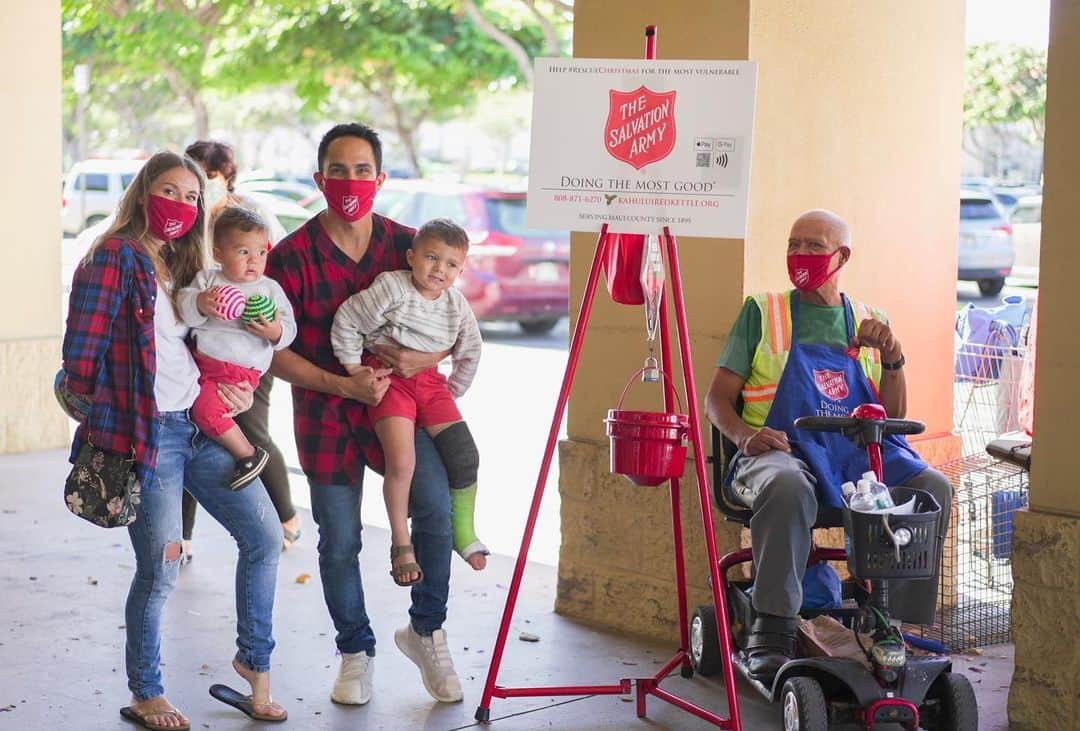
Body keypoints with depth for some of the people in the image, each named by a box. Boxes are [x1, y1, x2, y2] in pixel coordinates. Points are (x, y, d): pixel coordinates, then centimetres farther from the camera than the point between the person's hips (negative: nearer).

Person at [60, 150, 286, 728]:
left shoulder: (183, 265, 16)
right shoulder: (115, 257, -8)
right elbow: (80, 361, -11)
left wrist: (235, 392, 6)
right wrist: (113, 407, -1)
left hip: (199, 429, 8)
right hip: (145, 434, -7)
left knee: (264, 536, 5)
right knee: (158, 571, -1)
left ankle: (254, 660, 22)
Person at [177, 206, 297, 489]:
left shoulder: (270, 289, 5)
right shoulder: (207, 278, 8)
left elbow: (289, 330, 3)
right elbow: (184, 309, -6)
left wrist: (276, 331, -20)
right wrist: (200, 304, -27)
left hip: (237, 371, -5)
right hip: (199, 358, 5)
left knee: (206, 409, -23)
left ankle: (249, 454, -9)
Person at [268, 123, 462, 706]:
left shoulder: (406, 245, 0)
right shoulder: (292, 255, -7)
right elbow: (274, 351, -6)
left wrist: (422, 359, -18)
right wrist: (342, 384, -18)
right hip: (325, 411, -1)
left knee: (435, 506, -20)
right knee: (339, 541, 4)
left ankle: (426, 631, 2)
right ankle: (356, 652, 28)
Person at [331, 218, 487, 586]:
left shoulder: (458, 306, 2)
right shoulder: (390, 288, -14)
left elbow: (469, 352, 18)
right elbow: (347, 321, -8)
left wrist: (452, 392, 16)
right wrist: (354, 370, -6)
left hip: (430, 381, 5)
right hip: (389, 379, -5)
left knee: (465, 455, -6)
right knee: (401, 460, -21)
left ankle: (463, 531, 14)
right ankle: (400, 541, -5)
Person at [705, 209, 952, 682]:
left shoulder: (869, 323, 19)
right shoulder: (763, 312, 12)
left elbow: (892, 416, 13)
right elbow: (718, 398, 7)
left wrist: (892, 359, -5)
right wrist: (746, 435, -14)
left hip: (858, 456, 3)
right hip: (782, 451, -3)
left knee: (933, 488, -24)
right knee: (788, 487, -39)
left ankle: (889, 623, -14)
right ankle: (771, 632, -32)